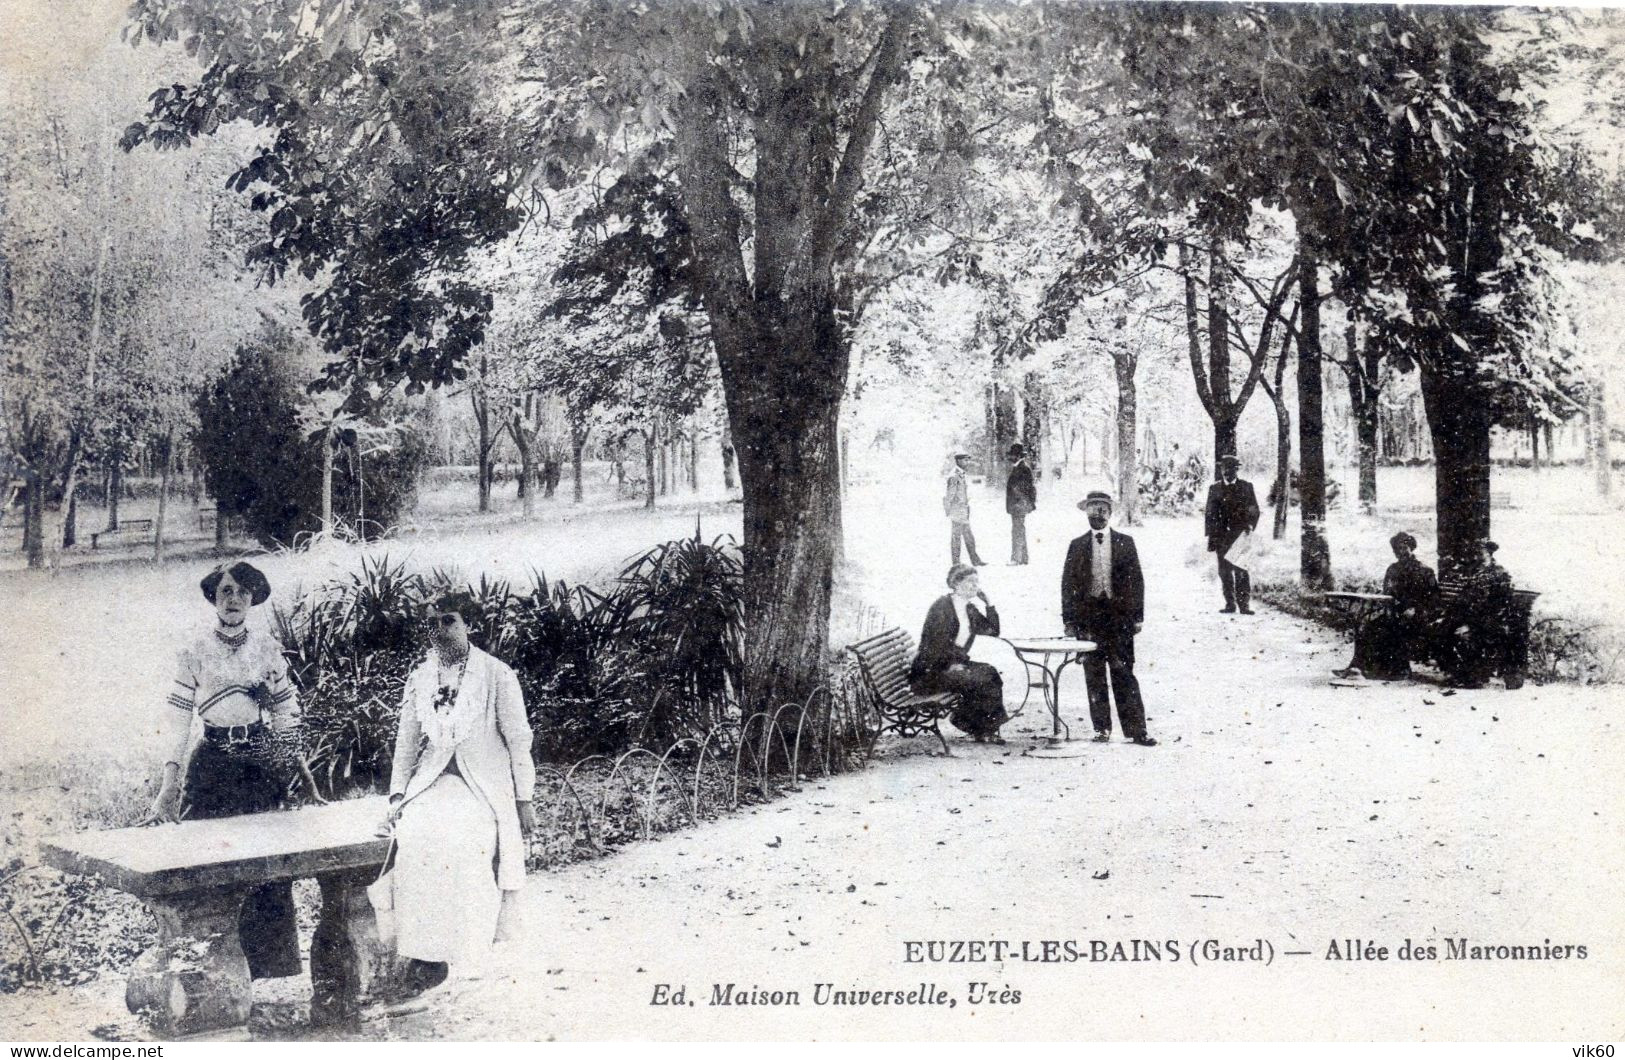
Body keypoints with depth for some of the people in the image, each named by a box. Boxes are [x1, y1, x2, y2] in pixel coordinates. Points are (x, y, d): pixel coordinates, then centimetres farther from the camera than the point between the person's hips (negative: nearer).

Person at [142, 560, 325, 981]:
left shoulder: (268, 648, 8)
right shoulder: (195, 653, 1)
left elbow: (285, 713, 11)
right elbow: (177, 718, -5)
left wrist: (304, 776, 7)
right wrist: (169, 787, -15)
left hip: (264, 763, 2)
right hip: (214, 765, -2)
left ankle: (272, 969, 9)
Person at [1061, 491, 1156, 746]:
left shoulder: (1125, 543, 7)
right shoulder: (1077, 546, 9)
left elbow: (1136, 580, 6)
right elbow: (1068, 584, 8)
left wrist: (1138, 616, 0)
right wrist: (1069, 620, 2)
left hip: (1119, 617, -1)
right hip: (1088, 618, 1)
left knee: (1123, 673, -4)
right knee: (1094, 675, 3)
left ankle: (1136, 729, -2)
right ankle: (1102, 728, 10)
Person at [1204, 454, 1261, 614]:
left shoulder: (1246, 487, 9)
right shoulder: (1215, 489, 10)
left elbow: (1254, 511, 10)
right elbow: (1210, 515, 8)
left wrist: (1249, 528, -6)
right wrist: (1211, 537, 0)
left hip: (1241, 535, -1)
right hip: (1222, 537, 1)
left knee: (1241, 570, -8)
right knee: (1225, 571, 1)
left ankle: (1243, 604, -6)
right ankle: (1230, 604, 6)